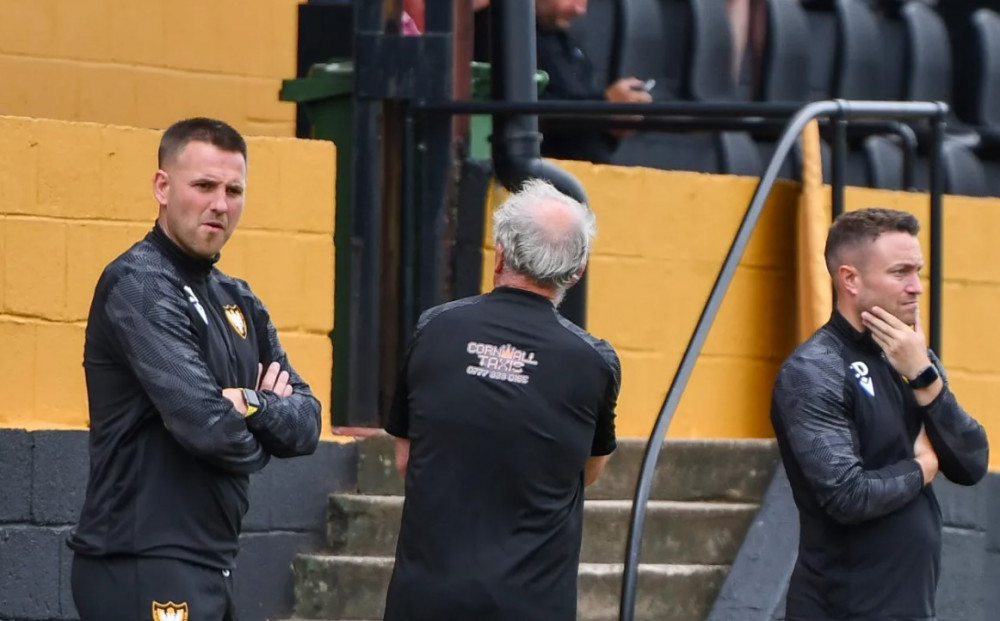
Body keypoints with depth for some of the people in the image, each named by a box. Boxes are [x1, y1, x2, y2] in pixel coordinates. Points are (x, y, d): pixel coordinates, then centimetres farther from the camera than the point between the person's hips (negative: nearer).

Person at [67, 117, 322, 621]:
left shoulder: (236, 301, 17)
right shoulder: (139, 286, -11)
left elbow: (306, 424, 9)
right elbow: (206, 424, -21)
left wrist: (253, 406, -12)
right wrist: (261, 432, 0)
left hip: (210, 567, 9)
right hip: (143, 568, -9)